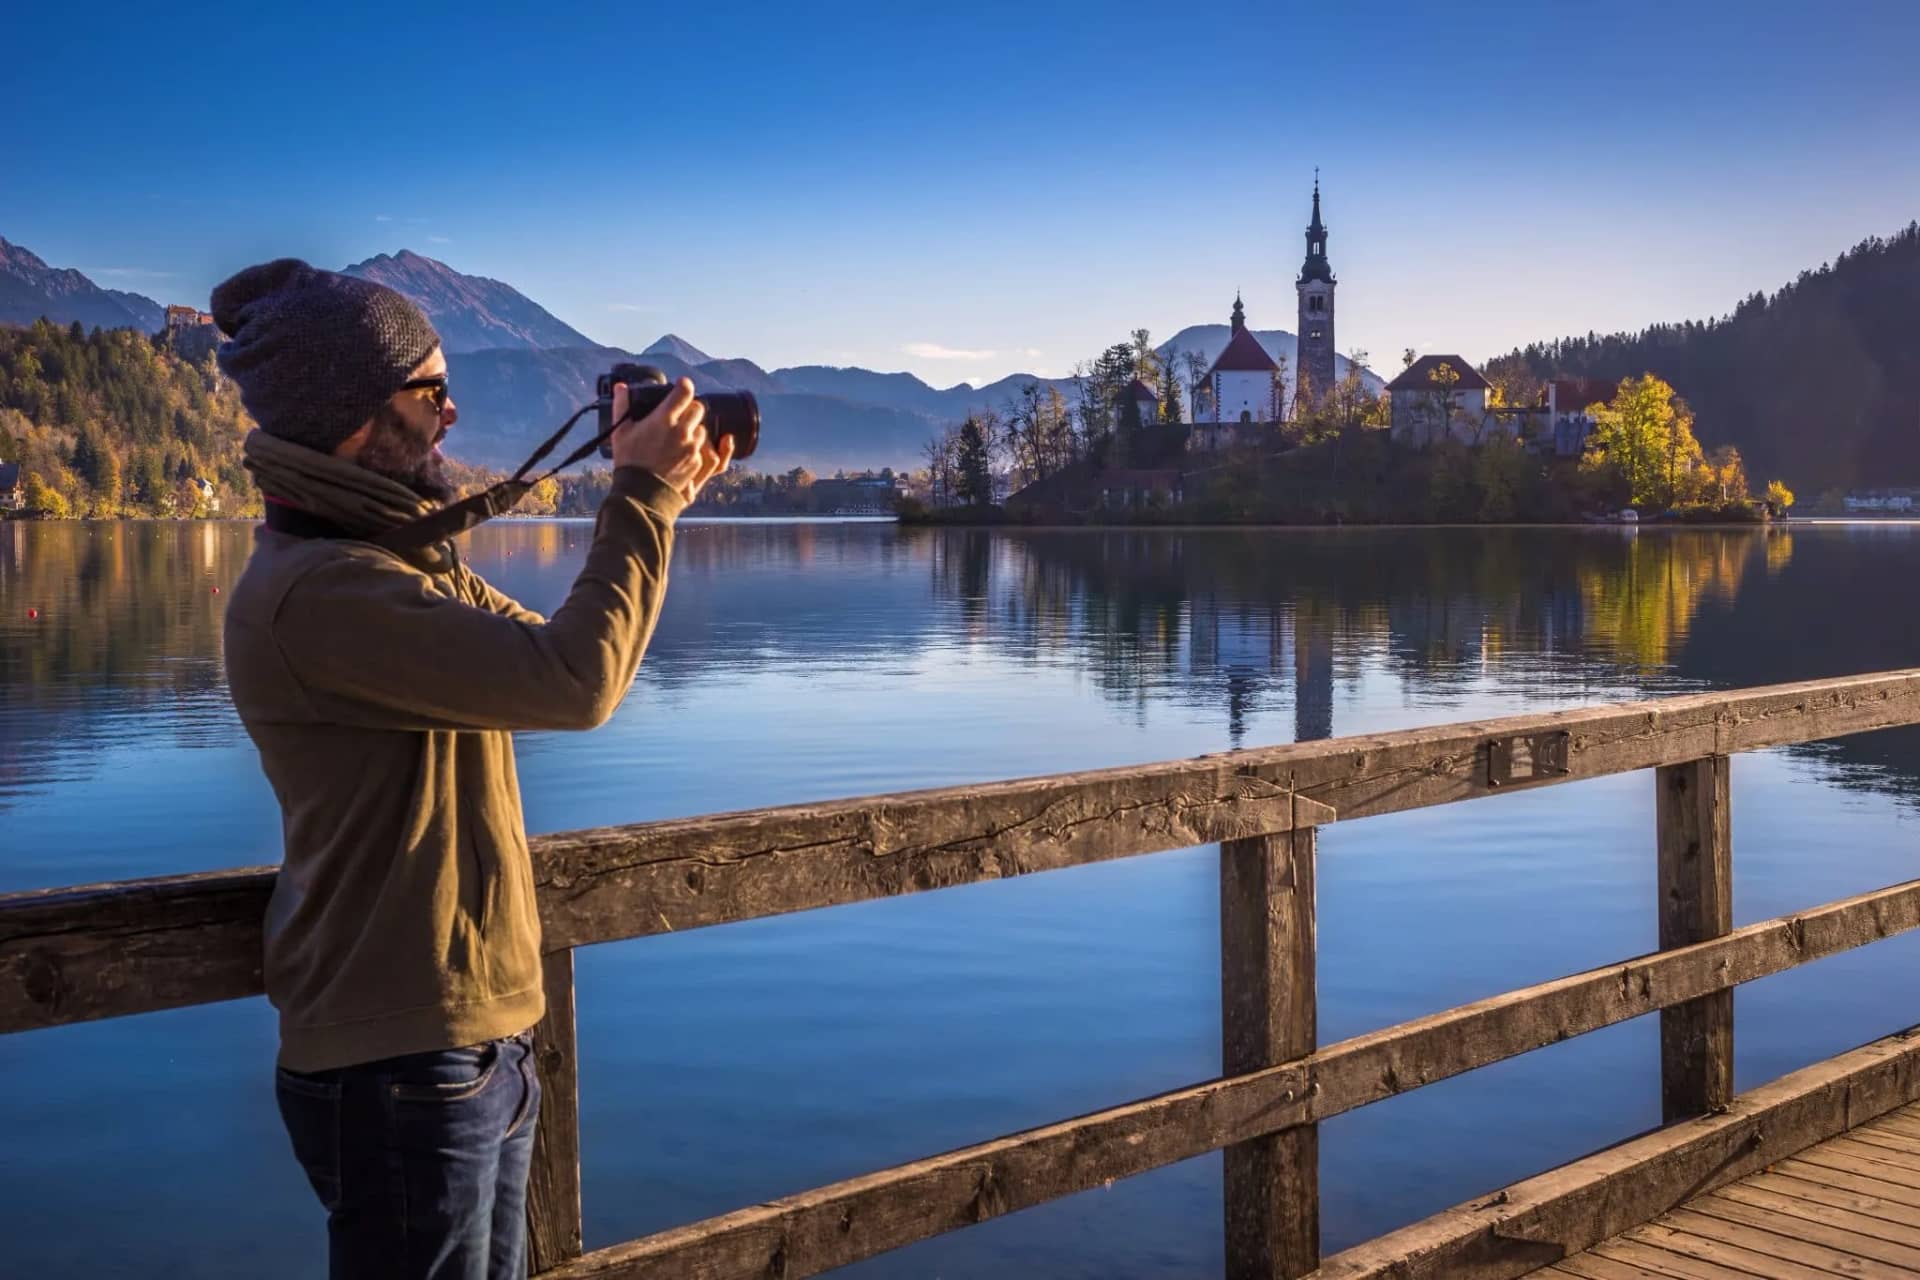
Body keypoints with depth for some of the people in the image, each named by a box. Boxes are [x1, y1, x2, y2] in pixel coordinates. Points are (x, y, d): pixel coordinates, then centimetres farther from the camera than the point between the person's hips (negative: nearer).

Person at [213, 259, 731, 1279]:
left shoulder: (405, 558, 11)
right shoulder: (315, 590, -22)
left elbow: (562, 655, 16)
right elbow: (573, 683, -28)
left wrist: (653, 500, 5)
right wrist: (642, 497, -16)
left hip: (480, 1040, 10)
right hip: (398, 1068, -10)